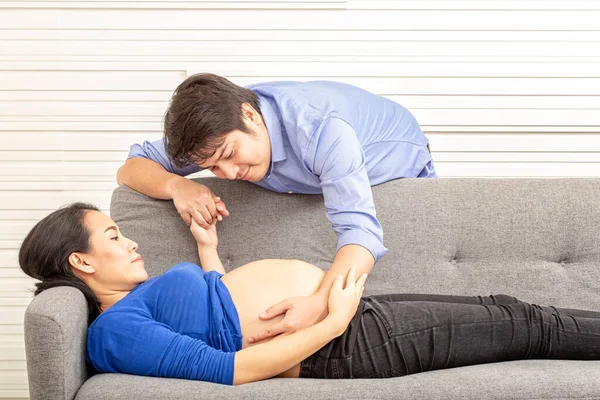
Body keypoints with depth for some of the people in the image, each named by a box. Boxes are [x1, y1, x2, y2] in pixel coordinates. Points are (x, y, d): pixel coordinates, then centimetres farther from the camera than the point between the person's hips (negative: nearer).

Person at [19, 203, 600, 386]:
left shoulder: (140, 300, 14)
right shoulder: (116, 332, -15)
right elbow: (232, 370, -23)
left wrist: (207, 246, 22)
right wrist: (334, 323, -22)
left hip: (348, 313, 10)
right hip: (348, 342, -10)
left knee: (503, 311, 13)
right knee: (526, 325, 1)